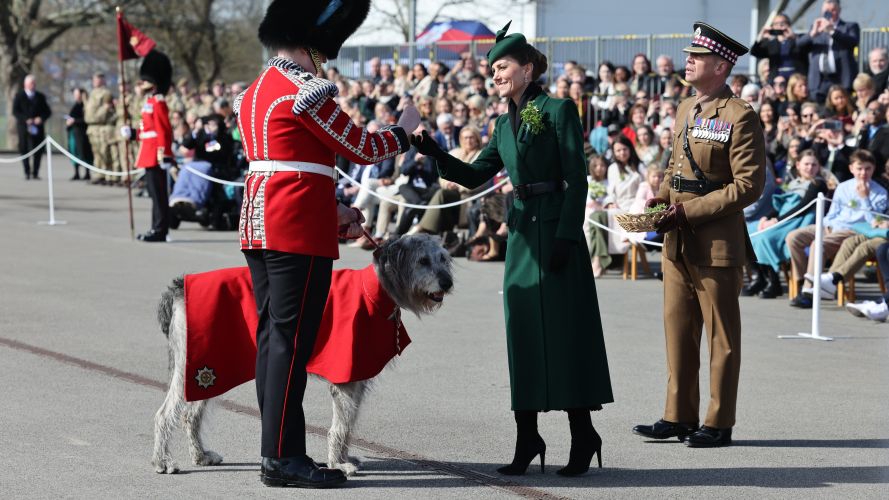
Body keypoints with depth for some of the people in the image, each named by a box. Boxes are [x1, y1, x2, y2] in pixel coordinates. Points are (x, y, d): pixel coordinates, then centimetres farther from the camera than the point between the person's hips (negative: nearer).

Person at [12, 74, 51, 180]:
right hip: (24, 127, -2)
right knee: (24, 150, -5)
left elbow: (48, 111, 11)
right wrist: (26, 119, -15)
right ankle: (27, 173, 1)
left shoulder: (40, 96, 14)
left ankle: (35, 173, 3)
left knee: (38, 151, -4)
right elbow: (15, 111, -2)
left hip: (38, 127, 2)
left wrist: (41, 118, -10)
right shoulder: (19, 96, 6)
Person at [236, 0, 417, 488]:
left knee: (271, 334, 11)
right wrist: (403, 129, 10)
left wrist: (334, 210, 19)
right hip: (300, 229, -10)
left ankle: (276, 450, 16)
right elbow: (362, 149, -9)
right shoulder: (305, 92, -13)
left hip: (259, 221, 10)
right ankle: (283, 458, -6)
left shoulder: (255, 92, 16)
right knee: (291, 338, -7)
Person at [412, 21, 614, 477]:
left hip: (556, 229, -7)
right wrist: (433, 153, 0)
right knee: (523, 331, 5)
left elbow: (577, 179, -10)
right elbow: (474, 176, 14)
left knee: (564, 328, -5)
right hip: (521, 229, 7)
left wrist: (566, 236, -16)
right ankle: (527, 438, 10)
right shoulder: (506, 123, 15)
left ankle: (583, 438, 1)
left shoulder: (558, 111, -6)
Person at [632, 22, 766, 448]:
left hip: (717, 242, -8)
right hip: (678, 242, 8)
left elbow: (748, 186, -16)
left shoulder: (740, 118, -12)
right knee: (678, 328, 11)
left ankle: (718, 424, 8)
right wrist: (661, 197, 3)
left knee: (721, 335, 2)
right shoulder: (686, 110, 13)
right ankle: (679, 417, 18)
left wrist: (689, 211, -19)